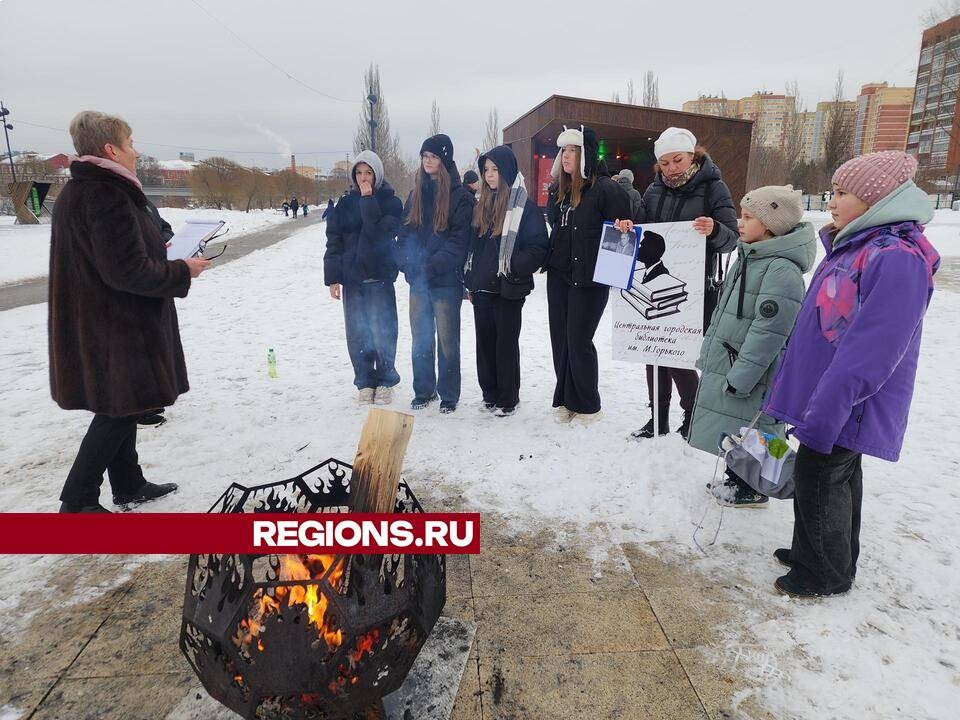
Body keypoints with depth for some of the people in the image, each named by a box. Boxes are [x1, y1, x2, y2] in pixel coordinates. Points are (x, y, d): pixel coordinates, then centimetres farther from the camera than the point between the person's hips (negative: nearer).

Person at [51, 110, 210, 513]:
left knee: (120, 406, 19)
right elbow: (128, 271, -25)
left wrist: (155, 252, 14)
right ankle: (78, 499, 12)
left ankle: (128, 484, 32)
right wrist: (182, 272, -12)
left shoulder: (76, 192, 12)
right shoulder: (107, 196, -21)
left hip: (101, 323, 10)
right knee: (118, 410, 2)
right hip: (116, 327, -10)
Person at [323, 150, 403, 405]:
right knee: (357, 333, 5)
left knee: (382, 330, -2)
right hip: (351, 277, 3)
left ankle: (385, 381, 14)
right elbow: (333, 241, 8)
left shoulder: (391, 202, 0)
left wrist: (368, 200, -13)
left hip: (380, 277, -3)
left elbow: (380, 233, -16)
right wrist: (332, 277, 1)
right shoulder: (345, 203, 9)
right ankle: (365, 381, 17)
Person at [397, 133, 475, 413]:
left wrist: (433, 264, -19)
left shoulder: (460, 196, -5)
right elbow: (405, 232, 13)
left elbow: (460, 238, -12)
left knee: (447, 339, 3)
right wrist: (408, 263, -4)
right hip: (418, 279, 5)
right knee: (421, 337, 11)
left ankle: (448, 395, 15)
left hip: (446, 278, -5)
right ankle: (423, 391, 24)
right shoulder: (416, 194, 13)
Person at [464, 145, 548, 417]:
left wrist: (512, 268, -20)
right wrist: (470, 281, 12)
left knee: (506, 343, 1)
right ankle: (490, 394, 23)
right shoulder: (482, 205, 14)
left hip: (508, 289, -6)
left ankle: (508, 399, 13)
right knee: (485, 341, 11)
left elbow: (538, 247, -11)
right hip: (482, 287, 6)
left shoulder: (525, 206, -6)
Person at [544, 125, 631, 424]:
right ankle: (565, 399, 22)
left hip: (589, 278, -7)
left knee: (578, 341, -4)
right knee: (560, 338, 9)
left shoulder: (605, 188, -10)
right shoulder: (558, 188, 12)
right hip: (558, 275, 7)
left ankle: (587, 406, 13)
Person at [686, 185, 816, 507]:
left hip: (753, 374, -9)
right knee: (731, 428, 20)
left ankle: (753, 489, 24)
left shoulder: (782, 269, -21)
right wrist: (707, 354, 18)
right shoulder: (747, 258, 10)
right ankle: (736, 478, 37)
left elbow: (768, 332, -24)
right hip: (724, 366, 9)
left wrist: (740, 377, -23)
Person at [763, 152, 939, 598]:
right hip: (827, 400, 9)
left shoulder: (897, 259, -22)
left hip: (850, 407, -9)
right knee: (839, 478, 20)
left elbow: (869, 352, -27)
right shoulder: (850, 249, 9)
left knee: (818, 478, 3)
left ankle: (828, 574, 23)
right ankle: (813, 552, 35)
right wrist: (786, 384, 19)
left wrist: (823, 415, -26)